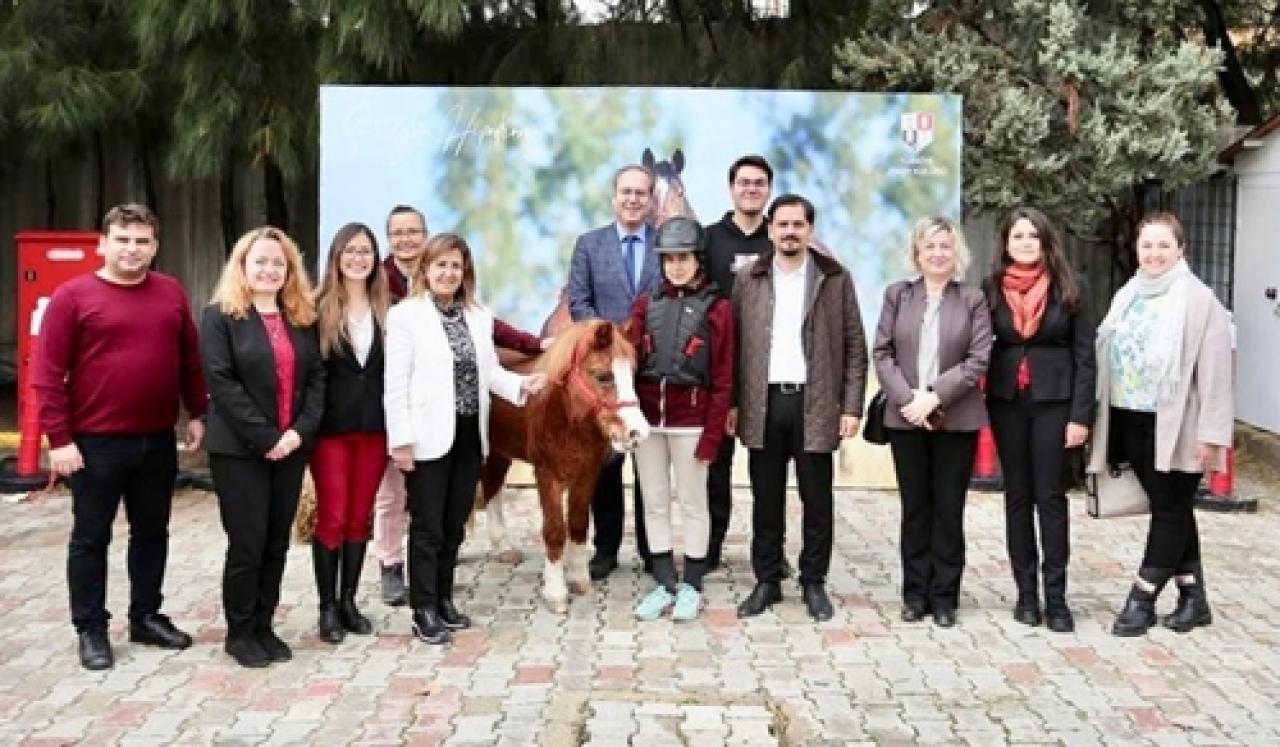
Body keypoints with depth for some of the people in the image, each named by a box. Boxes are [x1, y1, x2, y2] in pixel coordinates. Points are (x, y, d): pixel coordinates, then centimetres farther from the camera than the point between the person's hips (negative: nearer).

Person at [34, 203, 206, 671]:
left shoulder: (172, 294, 6)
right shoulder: (73, 295, -7)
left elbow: (190, 360, 13)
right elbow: (47, 373, -9)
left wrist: (196, 414, 9)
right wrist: (59, 438, -12)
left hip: (158, 440, 5)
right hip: (96, 442, -4)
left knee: (152, 532, 14)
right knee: (91, 537, 7)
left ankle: (146, 617, 28)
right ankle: (90, 628, 18)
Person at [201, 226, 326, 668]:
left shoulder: (302, 319, 12)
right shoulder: (220, 316, -4)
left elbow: (317, 378, 7)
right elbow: (221, 382, -13)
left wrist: (301, 430, -8)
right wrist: (264, 437, -17)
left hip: (291, 446, 5)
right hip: (240, 450, -5)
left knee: (277, 544, 10)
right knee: (247, 545, -1)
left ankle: (263, 626, 22)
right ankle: (239, 632, 15)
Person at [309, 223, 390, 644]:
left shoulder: (386, 310, 6)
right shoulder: (319, 308, -3)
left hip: (374, 426, 3)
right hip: (331, 427, -3)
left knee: (360, 518, 10)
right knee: (331, 518, 0)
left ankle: (348, 601, 21)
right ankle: (327, 607, 12)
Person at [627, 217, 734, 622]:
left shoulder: (717, 308, -2)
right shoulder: (646, 304, 8)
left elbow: (722, 380, -5)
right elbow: (627, 360, 4)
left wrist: (712, 435, -10)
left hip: (690, 419, -3)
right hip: (647, 416, 4)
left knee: (692, 502, 6)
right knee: (654, 503, 10)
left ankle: (691, 586, 19)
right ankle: (664, 584, 21)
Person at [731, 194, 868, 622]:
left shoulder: (835, 279, 4)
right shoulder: (748, 279, 8)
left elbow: (854, 347, 3)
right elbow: (734, 344, 8)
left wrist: (851, 406, -5)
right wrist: (732, 403, 2)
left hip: (816, 404, -1)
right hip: (763, 404, 1)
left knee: (817, 502, 5)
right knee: (766, 500, 8)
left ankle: (814, 583, 18)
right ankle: (766, 581, 19)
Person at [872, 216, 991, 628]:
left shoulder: (973, 299, 3)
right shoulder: (897, 294, 7)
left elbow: (978, 359, -5)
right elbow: (882, 353, 1)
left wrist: (935, 396, -15)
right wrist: (908, 398, -12)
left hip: (956, 419, -1)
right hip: (906, 418, 1)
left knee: (949, 509, 4)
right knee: (914, 509, 7)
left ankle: (944, 597, 13)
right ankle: (915, 594, 16)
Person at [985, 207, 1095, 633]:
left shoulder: (1069, 289, -2)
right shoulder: (992, 289, 2)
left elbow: (1085, 357, -2)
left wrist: (1080, 415, -9)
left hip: (1053, 401, -2)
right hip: (1006, 402, 2)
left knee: (1050, 496, -1)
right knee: (1017, 495, 7)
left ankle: (1056, 596, 6)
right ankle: (1026, 592, 15)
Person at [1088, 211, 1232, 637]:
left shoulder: (1199, 300, -8)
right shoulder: (1127, 296, 12)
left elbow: (1214, 373, -13)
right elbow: (1109, 359, 12)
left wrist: (1210, 434, -17)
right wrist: (1098, 420, 8)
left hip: (1174, 426, -6)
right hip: (1131, 422, 6)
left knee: (1170, 511, 4)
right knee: (1173, 510, 13)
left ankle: (1142, 599, 10)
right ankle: (1193, 597, 23)